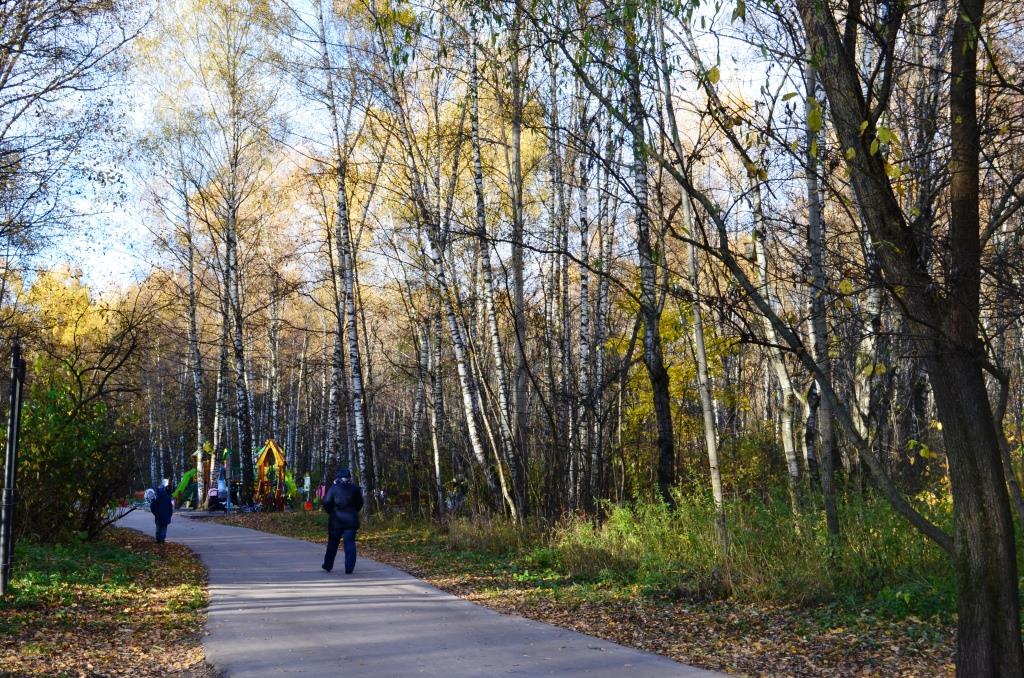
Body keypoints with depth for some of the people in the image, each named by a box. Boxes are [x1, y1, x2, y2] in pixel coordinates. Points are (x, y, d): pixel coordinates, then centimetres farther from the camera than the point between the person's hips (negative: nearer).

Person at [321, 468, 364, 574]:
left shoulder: (334, 488, -6)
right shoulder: (355, 488, 0)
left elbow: (326, 503, -9)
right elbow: (360, 503, 8)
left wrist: (331, 512, 9)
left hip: (336, 520, 0)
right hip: (351, 520, 0)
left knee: (333, 542, 13)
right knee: (350, 543, 0)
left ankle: (328, 565, 22)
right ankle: (349, 568, -7)